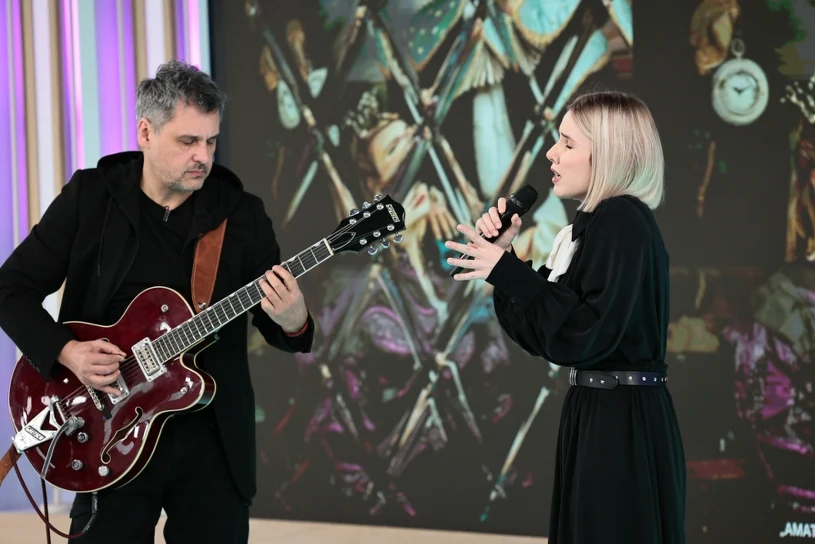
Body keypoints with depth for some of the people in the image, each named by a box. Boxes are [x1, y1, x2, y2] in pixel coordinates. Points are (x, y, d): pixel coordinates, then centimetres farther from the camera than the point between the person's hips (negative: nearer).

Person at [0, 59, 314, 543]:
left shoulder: (242, 213, 1)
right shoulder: (89, 196, -2)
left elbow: (283, 326, 2)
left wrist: (293, 321, -22)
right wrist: (66, 351, -15)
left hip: (214, 440, 1)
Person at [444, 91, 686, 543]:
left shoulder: (622, 221, -16)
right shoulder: (591, 224, 13)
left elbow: (582, 336, -24)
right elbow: (536, 332, 13)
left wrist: (507, 272, -20)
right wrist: (504, 255, 3)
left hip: (623, 422, -10)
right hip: (599, 414, 10)